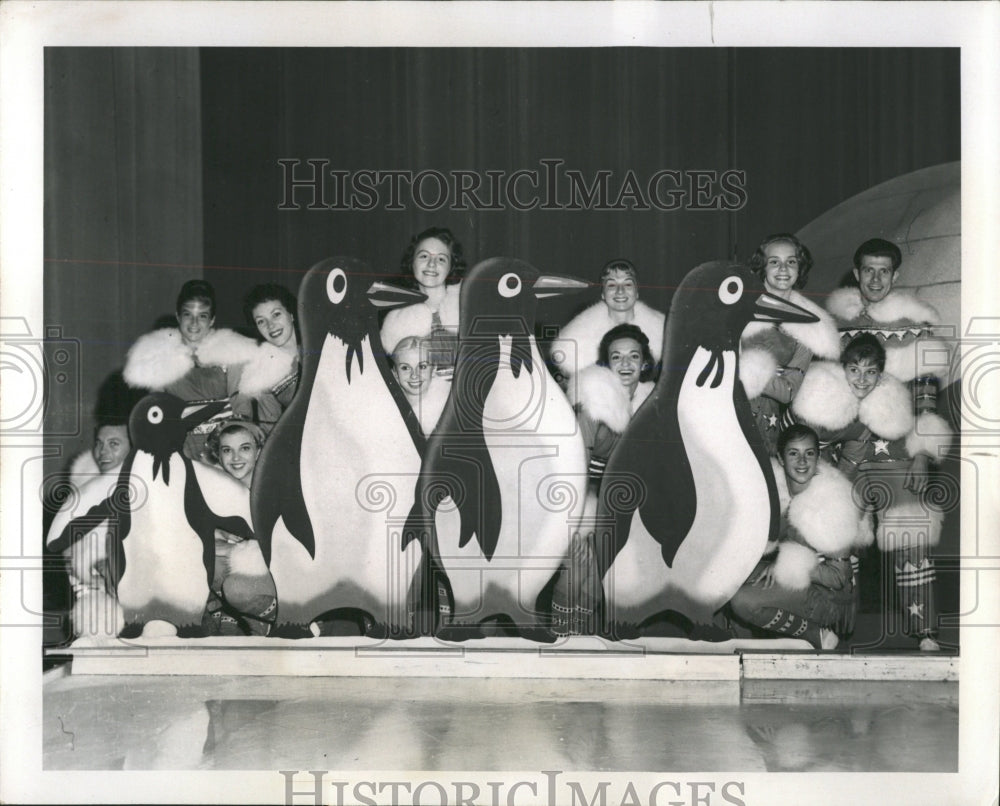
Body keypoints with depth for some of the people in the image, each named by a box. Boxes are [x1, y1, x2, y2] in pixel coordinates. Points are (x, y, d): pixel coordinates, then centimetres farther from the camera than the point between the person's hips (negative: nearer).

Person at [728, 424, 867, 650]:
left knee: (742, 599, -24)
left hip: (831, 599, -7)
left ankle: (817, 636, -8)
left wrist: (788, 565, -23)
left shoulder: (831, 497, -16)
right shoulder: (771, 486, -2)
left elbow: (838, 577, -14)